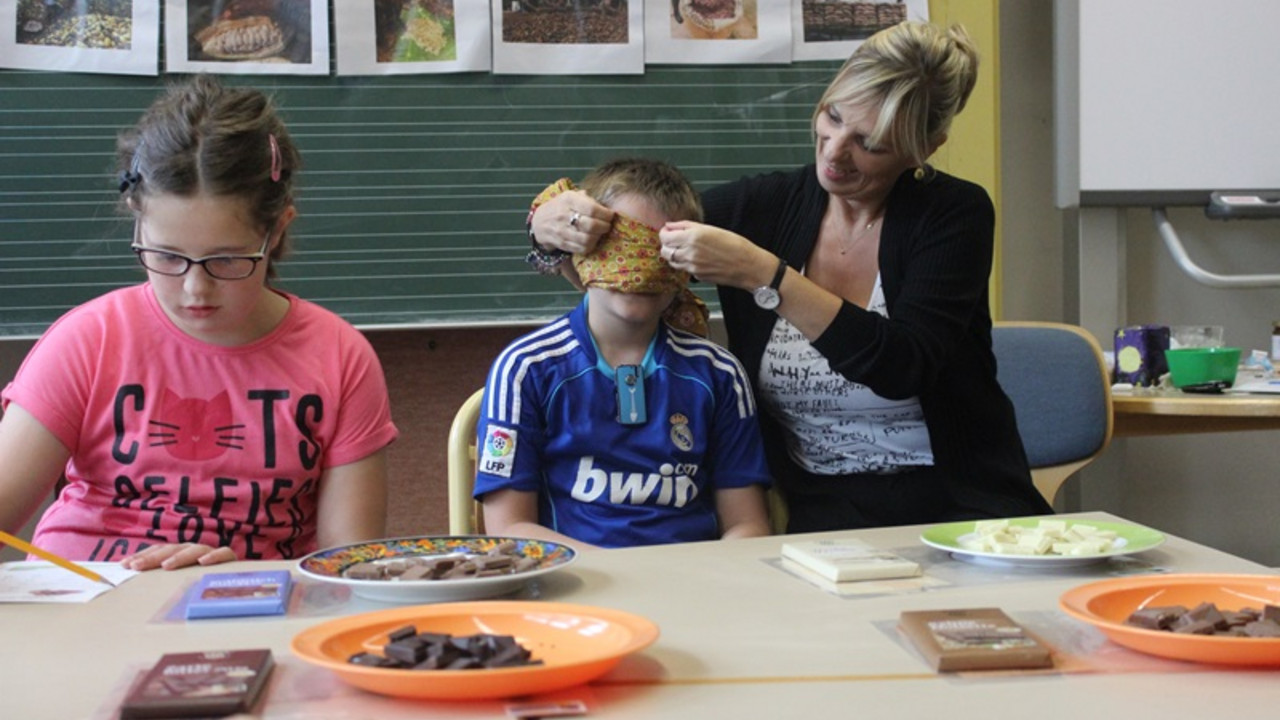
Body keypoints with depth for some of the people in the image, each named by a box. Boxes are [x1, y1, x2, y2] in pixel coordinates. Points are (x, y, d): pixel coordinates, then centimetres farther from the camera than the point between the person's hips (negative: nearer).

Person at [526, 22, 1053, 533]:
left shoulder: (955, 214, -6)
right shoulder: (765, 206, 3)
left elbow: (902, 367, -20)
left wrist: (764, 276, -26)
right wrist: (552, 225, -16)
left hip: (950, 503, -1)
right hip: (819, 508, 2)